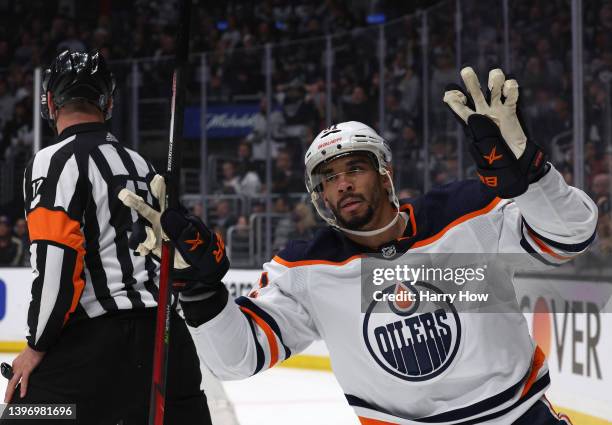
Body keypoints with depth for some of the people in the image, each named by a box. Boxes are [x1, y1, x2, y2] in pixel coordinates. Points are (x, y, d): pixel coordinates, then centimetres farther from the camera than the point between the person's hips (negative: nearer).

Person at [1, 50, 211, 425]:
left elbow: (57, 260, -15)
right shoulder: (142, 165, 20)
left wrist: (37, 346, -7)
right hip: (166, 337, 7)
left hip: (97, 340, -7)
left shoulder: (58, 160, -5)